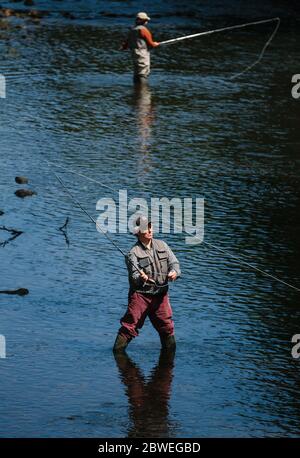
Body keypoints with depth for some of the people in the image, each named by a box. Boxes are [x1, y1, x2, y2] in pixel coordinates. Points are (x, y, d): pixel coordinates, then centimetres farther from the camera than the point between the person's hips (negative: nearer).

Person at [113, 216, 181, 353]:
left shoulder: (162, 245, 7)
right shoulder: (134, 253, -8)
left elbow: (174, 262, 5)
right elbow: (134, 274, -19)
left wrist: (174, 272, -18)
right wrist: (141, 278, -42)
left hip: (160, 294, 4)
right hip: (140, 294, -4)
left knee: (166, 326, 9)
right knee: (130, 325, -7)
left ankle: (170, 350, 26)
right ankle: (118, 350, 1)